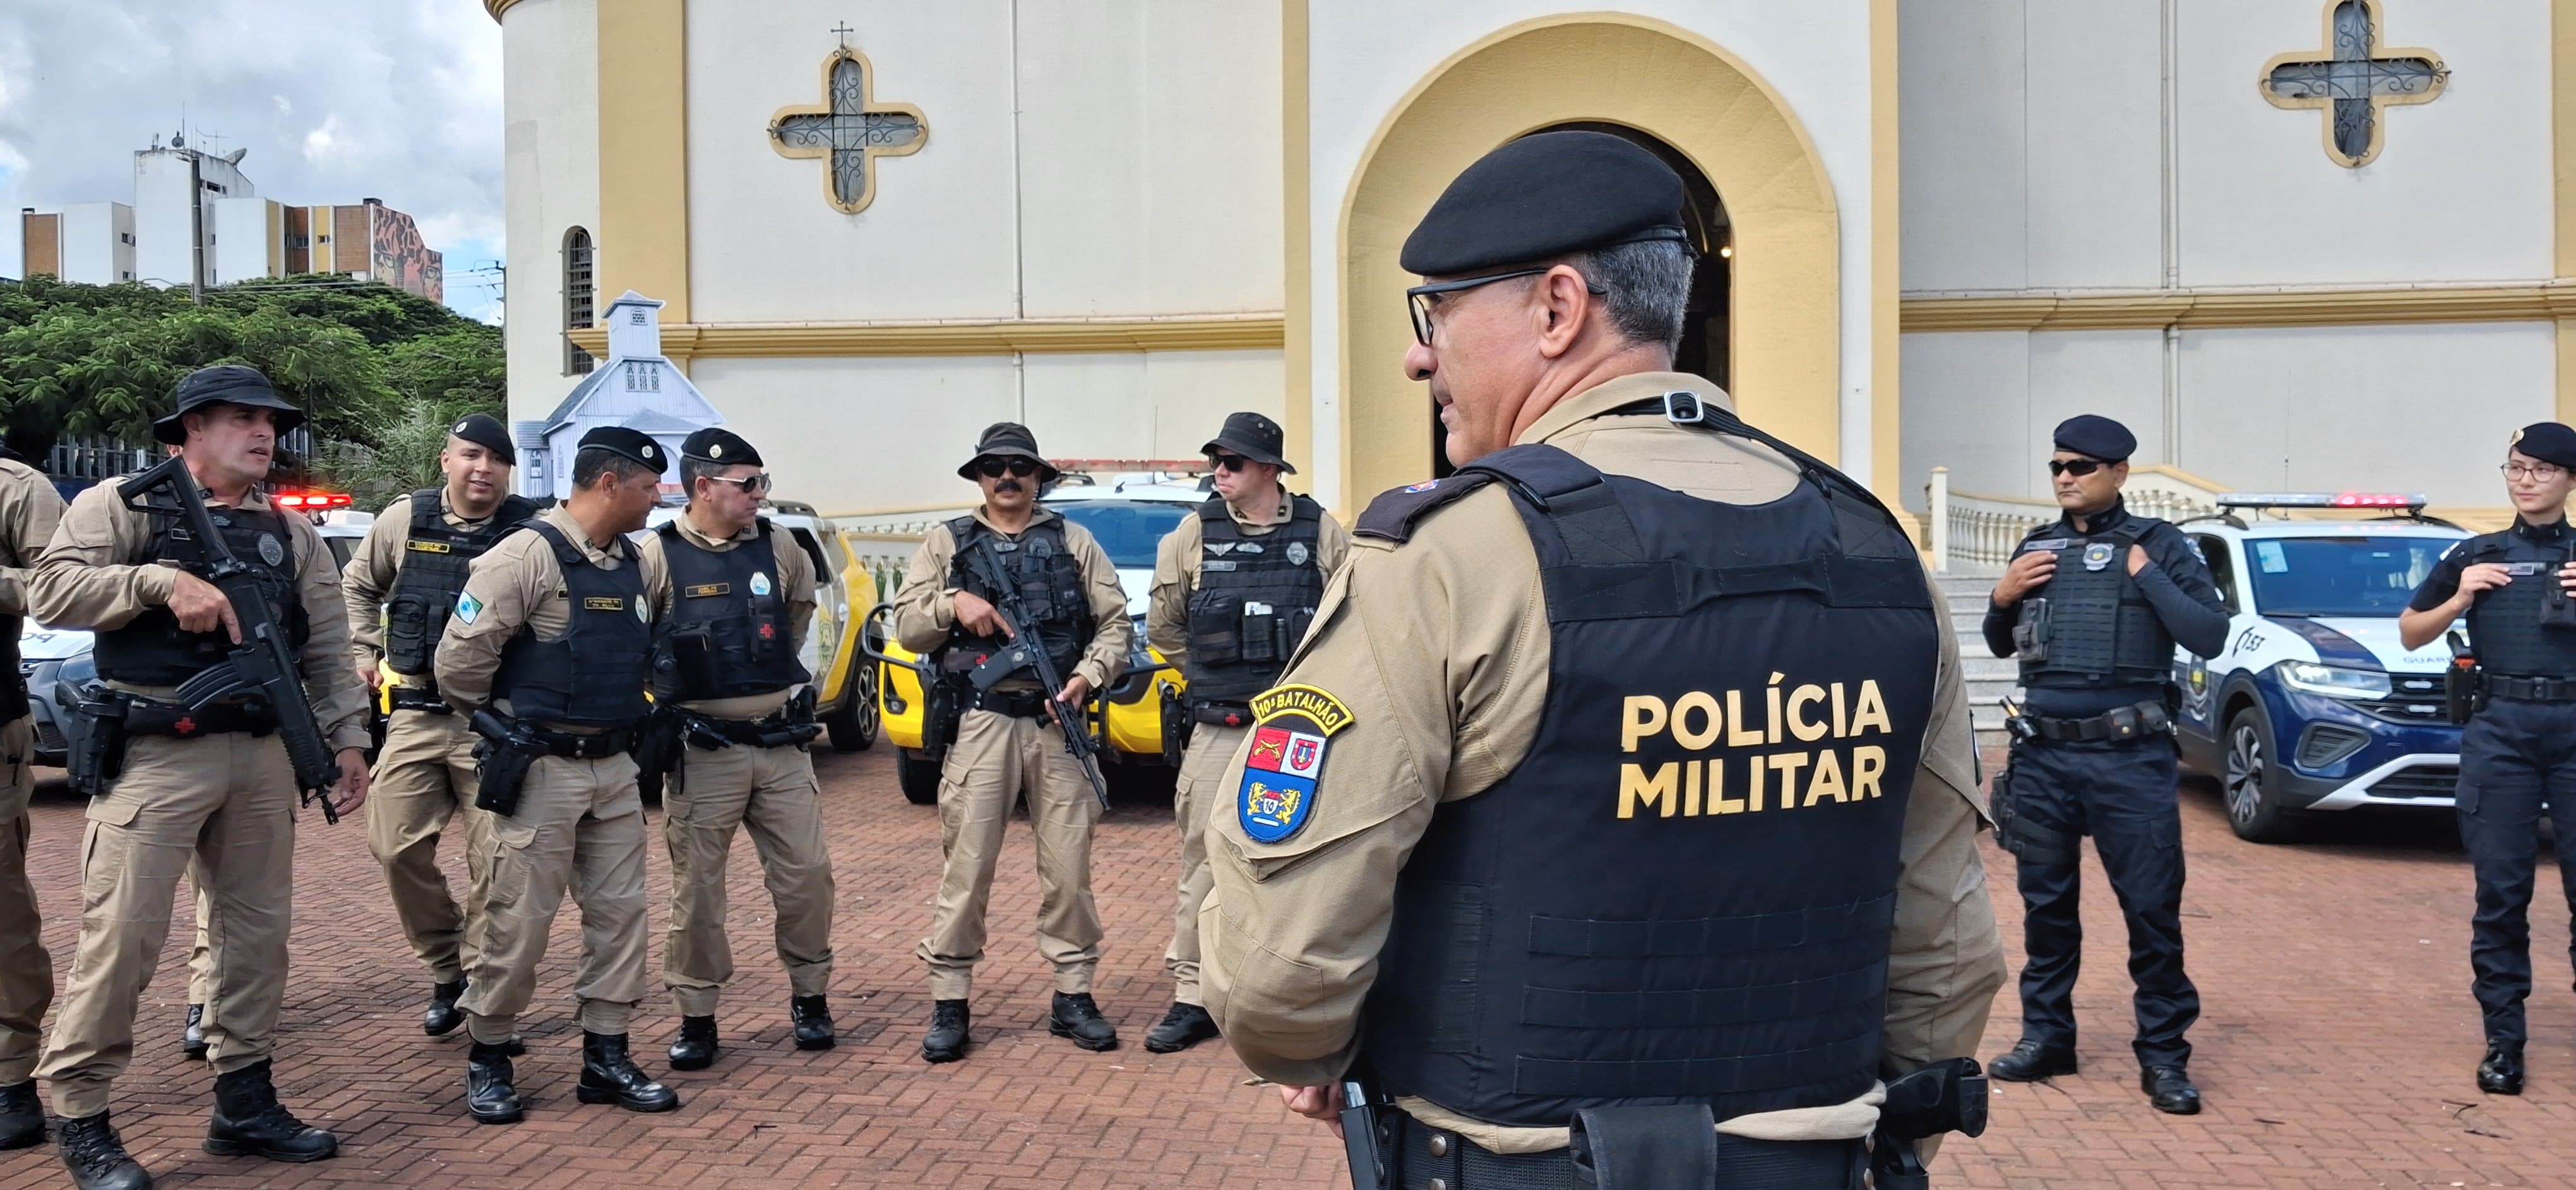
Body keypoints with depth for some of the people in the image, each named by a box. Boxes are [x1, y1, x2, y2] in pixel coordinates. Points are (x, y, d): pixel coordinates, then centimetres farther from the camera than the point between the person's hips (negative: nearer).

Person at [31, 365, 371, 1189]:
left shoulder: (292, 534, 16)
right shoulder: (126, 505, 2)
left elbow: (327, 651, 15)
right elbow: (52, 591, -9)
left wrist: (347, 740, 7)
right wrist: (163, 581, -19)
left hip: (263, 755, 6)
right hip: (156, 751, -5)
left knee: (257, 928, 9)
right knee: (123, 932, -7)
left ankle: (244, 1101, 20)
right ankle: (82, 1117, 5)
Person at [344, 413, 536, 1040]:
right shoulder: (405, 520, 7)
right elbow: (357, 585, 23)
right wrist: (364, 654, 15)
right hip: (416, 714, 4)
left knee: (494, 861, -3)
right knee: (397, 847, 2)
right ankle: (447, 970, 21)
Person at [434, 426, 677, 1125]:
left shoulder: (638, 567, 9)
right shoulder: (527, 556, -14)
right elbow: (460, 660, -15)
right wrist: (502, 724, -2)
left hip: (614, 768, 7)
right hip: (540, 771, -7)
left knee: (620, 912, 8)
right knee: (518, 921, 0)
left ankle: (605, 1058, 18)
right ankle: (488, 1061, 16)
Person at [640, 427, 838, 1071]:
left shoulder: (778, 548, 4)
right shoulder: (657, 556, -8)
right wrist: (676, 690, 1)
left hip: (782, 745, 3)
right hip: (703, 750, -3)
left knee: (806, 874, 5)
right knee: (696, 887, 4)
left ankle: (809, 997, 22)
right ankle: (696, 1017, 16)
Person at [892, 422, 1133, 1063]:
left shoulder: (1073, 541, 12)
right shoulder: (945, 543, 11)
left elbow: (1116, 622, 7)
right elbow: (906, 626, 8)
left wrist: (1087, 677, -9)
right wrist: (953, 603, -11)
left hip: (1058, 720, 1)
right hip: (980, 722, -1)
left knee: (1069, 865, 4)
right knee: (966, 866, -1)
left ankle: (1073, 995, 16)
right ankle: (949, 1004, 8)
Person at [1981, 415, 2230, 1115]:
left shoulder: (2157, 543, -1)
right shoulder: (2036, 547, 12)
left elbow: (2210, 637, -10)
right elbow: (2001, 646, 18)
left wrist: (2145, 574, -14)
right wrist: (2002, 598, -1)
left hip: (2129, 759, -4)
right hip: (2042, 756, 4)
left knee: (2152, 908, -1)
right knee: (2046, 903, 11)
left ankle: (2163, 1054, 9)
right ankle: (2046, 1037, 22)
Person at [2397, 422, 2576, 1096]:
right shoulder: (2477, 557, 13)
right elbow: (2410, 635, 15)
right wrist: (2460, 599, -1)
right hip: (2500, 731, 0)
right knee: (2501, 891, 1)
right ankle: (2503, 1039, 7)